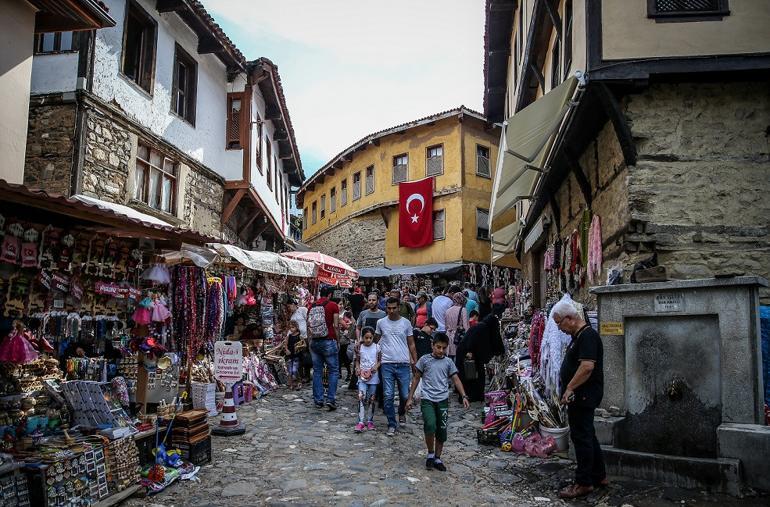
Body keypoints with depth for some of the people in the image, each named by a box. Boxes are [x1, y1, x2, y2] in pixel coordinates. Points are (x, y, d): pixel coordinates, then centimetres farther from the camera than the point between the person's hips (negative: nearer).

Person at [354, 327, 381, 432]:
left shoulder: (377, 347, -1)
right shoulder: (359, 347, 2)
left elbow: (380, 360, 3)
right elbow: (357, 361, 9)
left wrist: (376, 366, -15)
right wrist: (357, 368, -8)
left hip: (373, 376, 0)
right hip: (362, 376, 0)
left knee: (371, 399, 8)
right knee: (361, 397, -13)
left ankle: (370, 421, 21)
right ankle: (361, 422, -11)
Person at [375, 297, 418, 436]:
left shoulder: (406, 323, 3)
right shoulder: (381, 322, 4)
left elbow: (411, 344, 9)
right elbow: (376, 341, 15)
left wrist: (415, 361, 4)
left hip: (403, 364, 0)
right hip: (387, 364, 0)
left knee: (405, 395, 4)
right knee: (388, 396, -3)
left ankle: (402, 412, 35)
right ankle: (392, 425, 10)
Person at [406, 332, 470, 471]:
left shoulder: (448, 362, 7)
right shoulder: (424, 360, 2)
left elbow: (456, 380, 6)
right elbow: (416, 378, 8)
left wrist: (464, 396, -7)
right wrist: (410, 398, 6)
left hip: (443, 400, 3)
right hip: (427, 399, -2)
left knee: (441, 430, 6)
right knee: (430, 426, -21)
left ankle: (437, 458, 23)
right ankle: (430, 453, 2)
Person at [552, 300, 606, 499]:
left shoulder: (587, 336, -18)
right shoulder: (578, 336, 15)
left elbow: (587, 366, -28)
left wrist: (570, 388, -22)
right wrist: (568, 389, 18)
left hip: (583, 395, -11)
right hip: (580, 396, 11)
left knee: (582, 437, -3)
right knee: (587, 436, 18)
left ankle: (583, 483, 6)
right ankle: (599, 476, 29)